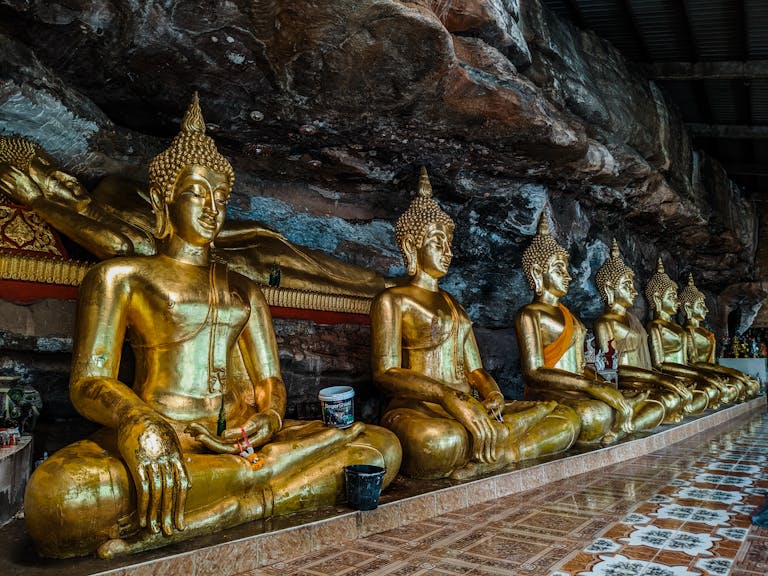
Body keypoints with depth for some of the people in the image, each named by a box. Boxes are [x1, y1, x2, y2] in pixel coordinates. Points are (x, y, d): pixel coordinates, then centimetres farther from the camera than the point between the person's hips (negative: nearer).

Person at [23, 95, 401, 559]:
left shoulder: (244, 291, 22)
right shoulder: (121, 276, 10)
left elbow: (270, 381, 15)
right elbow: (89, 382, -1)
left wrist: (270, 416, -10)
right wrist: (140, 422, -24)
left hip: (240, 440, 6)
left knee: (383, 445, -17)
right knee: (58, 495, -37)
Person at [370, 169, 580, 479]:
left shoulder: (454, 305, 23)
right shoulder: (392, 300, 1)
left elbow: (474, 370, 17)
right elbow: (386, 373, -11)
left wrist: (491, 395, -7)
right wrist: (448, 396, -25)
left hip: (467, 409, 7)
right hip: (417, 410, -6)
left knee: (568, 418, -5)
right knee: (437, 440, -42)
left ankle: (493, 457, -22)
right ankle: (498, 434, -14)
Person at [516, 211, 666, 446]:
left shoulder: (565, 313, 22)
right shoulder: (530, 314, -5)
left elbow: (580, 366, 17)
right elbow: (534, 372, -15)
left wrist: (607, 388, -1)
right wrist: (592, 387, -20)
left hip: (578, 393, 9)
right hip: (550, 395, -9)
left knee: (655, 410, 1)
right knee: (595, 414, -39)